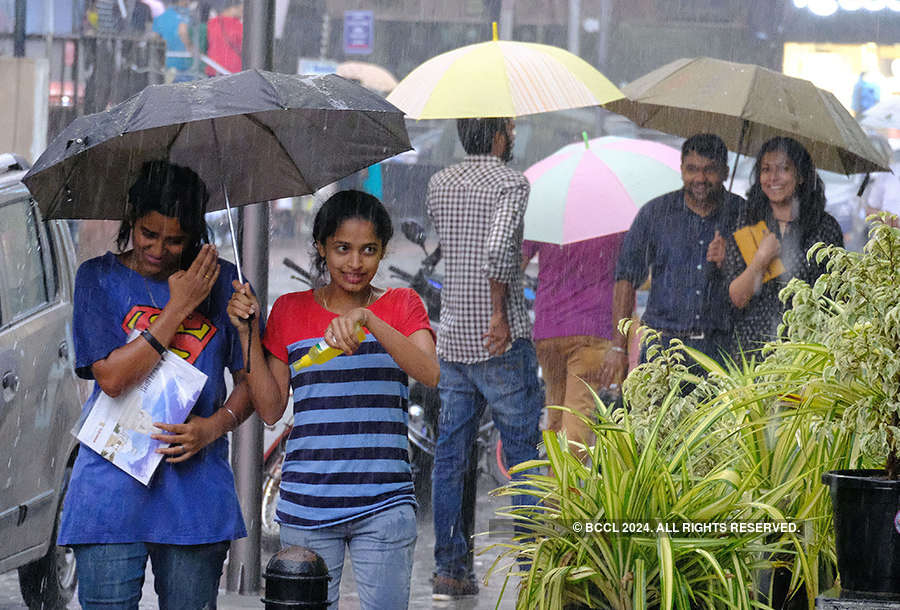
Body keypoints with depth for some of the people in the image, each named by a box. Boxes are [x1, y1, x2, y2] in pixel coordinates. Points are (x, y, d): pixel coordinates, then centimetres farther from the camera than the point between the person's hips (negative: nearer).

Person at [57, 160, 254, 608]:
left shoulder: (221, 282, 7)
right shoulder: (99, 278, 3)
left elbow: (251, 379, 11)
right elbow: (112, 377, -9)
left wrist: (216, 425, -8)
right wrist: (178, 309, -9)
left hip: (195, 484, 2)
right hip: (112, 487, -2)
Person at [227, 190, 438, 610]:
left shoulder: (401, 305, 7)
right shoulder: (291, 311, 10)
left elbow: (431, 374, -13)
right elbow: (271, 410, 10)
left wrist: (367, 319, -25)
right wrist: (247, 333, 1)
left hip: (383, 501, -1)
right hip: (307, 502, 1)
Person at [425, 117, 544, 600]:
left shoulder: (438, 184, 9)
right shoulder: (510, 182, -11)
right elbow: (499, 247, -26)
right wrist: (500, 315, -18)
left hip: (451, 338, 6)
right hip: (500, 343, -6)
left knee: (450, 457, 8)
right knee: (523, 455, 3)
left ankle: (448, 569, 6)